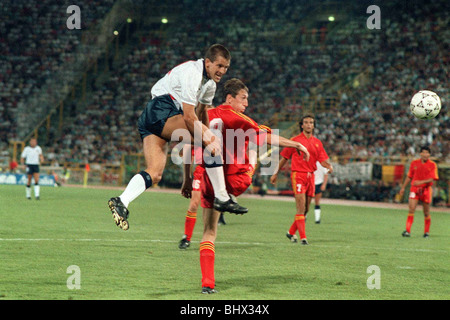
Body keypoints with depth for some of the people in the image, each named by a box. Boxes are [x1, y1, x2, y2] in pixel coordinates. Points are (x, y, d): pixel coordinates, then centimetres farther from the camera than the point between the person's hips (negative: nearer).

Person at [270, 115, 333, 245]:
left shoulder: (317, 142, 13)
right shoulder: (295, 140, 1)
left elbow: (323, 160, 8)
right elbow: (284, 158, 8)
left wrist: (329, 166, -14)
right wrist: (276, 173, 10)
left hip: (310, 176, 5)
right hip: (298, 175, -5)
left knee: (306, 209, 10)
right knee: (301, 208, -14)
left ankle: (291, 232, 27)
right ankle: (303, 237, -14)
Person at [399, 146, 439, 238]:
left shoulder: (432, 165, -2)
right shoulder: (414, 163, 6)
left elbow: (432, 179, -10)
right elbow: (409, 176, 15)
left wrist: (421, 182, -23)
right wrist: (403, 187, 14)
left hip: (426, 190, -1)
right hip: (414, 189, 1)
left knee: (426, 212, 7)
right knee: (411, 209, -13)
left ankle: (426, 232, 23)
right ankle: (407, 231, -17)